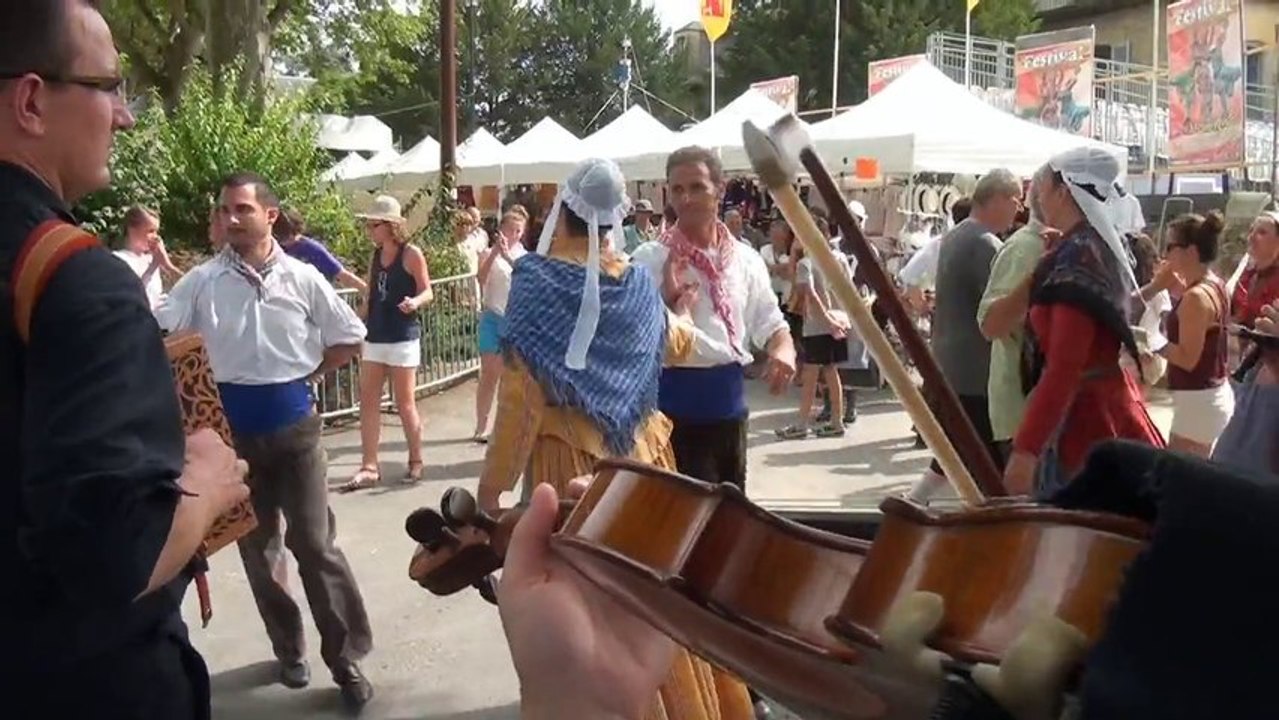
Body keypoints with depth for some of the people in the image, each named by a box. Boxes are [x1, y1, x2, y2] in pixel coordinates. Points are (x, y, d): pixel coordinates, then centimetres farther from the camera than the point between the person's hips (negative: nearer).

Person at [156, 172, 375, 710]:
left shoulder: (302, 277, -3)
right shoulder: (202, 281, -4)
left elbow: (349, 340, 4)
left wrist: (305, 375, 0)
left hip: (292, 422, -1)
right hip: (233, 427, 2)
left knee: (315, 543, 1)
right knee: (257, 546, 12)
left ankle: (345, 655, 13)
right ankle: (289, 650, 29)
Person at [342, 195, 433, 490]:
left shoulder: (411, 254, -8)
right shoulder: (375, 256, 11)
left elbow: (428, 292, -7)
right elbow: (369, 298, 17)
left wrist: (415, 302, -28)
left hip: (402, 338, -6)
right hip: (374, 337, 7)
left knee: (404, 403, 2)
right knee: (368, 402, 2)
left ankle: (416, 461, 17)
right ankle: (369, 467, 7)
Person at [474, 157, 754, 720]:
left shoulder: (538, 278, -11)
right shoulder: (638, 282, 3)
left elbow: (523, 394, -15)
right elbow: (674, 344, 24)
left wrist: (493, 481, -7)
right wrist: (682, 309, 46)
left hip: (571, 459, -5)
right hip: (639, 452, 5)